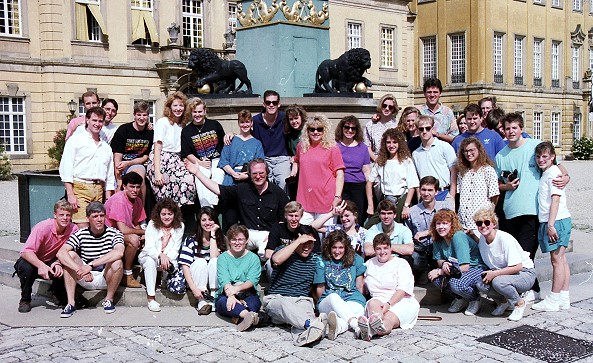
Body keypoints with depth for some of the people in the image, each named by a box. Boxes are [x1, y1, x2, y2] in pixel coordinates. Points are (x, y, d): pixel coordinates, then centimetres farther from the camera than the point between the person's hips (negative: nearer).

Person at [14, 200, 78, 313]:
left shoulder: (73, 229, -17)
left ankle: (60, 295, 6)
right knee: (26, 267, -34)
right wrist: (41, 265, -50)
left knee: (64, 269, -29)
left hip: (52, 262, 2)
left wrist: (58, 263, -32)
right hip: (34, 261, -2)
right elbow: (26, 252, -34)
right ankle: (25, 300, -5)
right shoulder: (43, 227, -27)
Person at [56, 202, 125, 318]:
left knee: (117, 262, -31)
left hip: (106, 279, -2)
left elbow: (119, 252, -31)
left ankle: (109, 299, -7)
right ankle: (70, 303, -18)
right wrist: (80, 269, -35)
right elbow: (61, 253, -19)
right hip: (85, 279, 2)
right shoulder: (80, 234, -5)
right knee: (70, 255, -19)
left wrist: (91, 265, -37)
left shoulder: (114, 233, -9)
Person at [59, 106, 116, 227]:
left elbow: (110, 177, 23)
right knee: (83, 228, -15)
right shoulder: (75, 140, 7)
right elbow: (65, 168, -2)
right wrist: (70, 194, -12)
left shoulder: (106, 148, 23)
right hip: (79, 188, -5)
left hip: (99, 191, 5)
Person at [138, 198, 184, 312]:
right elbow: (149, 247, -19)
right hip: (150, 256, -2)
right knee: (150, 261, -36)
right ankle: (151, 298, -31)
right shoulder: (152, 224, -10)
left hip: (169, 258, 2)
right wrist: (161, 256, -39)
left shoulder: (180, 226, -5)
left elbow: (175, 249, -7)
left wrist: (167, 258, -29)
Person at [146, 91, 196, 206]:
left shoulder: (183, 126, 16)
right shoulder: (162, 122, 1)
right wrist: (157, 172, -16)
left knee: (189, 182, -23)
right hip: (160, 161, -5)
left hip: (176, 161, 5)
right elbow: (157, 148, -6)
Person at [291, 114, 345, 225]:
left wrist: (337, 197, -11)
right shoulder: (301, 146, 13)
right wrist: (293, 172, 16)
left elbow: (340, 174, -3)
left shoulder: (332, 148, -1)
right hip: (304, 200, 4)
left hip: (326, 201, -4)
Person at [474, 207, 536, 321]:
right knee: (480, 284, -22)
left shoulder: (505, 239, -23)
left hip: (525, 274, -6)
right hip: (501, 273, 6)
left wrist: (494, 273, -26)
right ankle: (503, 301, 7)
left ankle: (520, 303, -6)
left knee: (498, 282, -36)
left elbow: (517, 267, -25)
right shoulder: (482, 239, -2)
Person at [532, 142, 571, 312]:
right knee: (561, 260, 10)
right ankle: (564, 299, 15)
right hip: (548, 221, 10)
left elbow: (555, 199, -18)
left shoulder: (554, 172, -10)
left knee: (557, 260, -6)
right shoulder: (545, 173, 18)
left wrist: (551, 224, -22)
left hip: (557, 221, -10)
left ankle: (553, 300, -3)